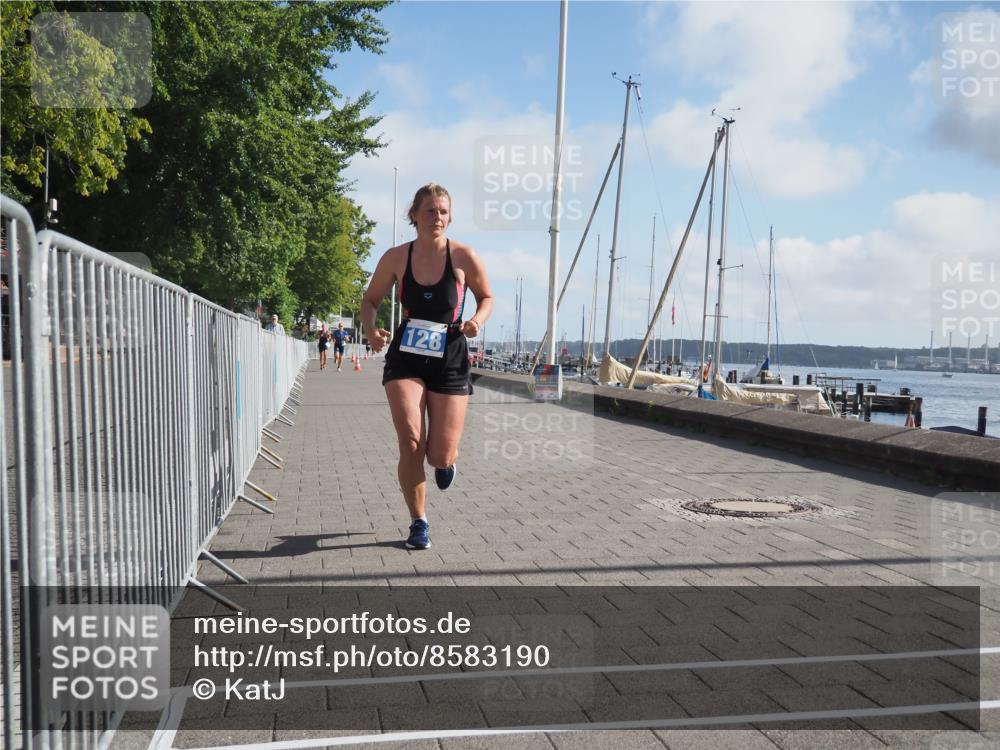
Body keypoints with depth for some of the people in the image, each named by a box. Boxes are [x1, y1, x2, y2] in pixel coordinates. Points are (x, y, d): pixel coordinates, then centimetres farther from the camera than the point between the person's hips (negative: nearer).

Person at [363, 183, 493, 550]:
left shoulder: (464, 257, -7)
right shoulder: (396, 257, -3)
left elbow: (487, 297, 8)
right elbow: (370, 300, 9)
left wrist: (478, 319, -14)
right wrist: (371, 329, -12)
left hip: (450, 360, -1)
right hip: (405, 358, 1)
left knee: (440, 457, -3)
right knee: (410, 444, -13)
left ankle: (447, 460, 39)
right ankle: (419, 523, 9)